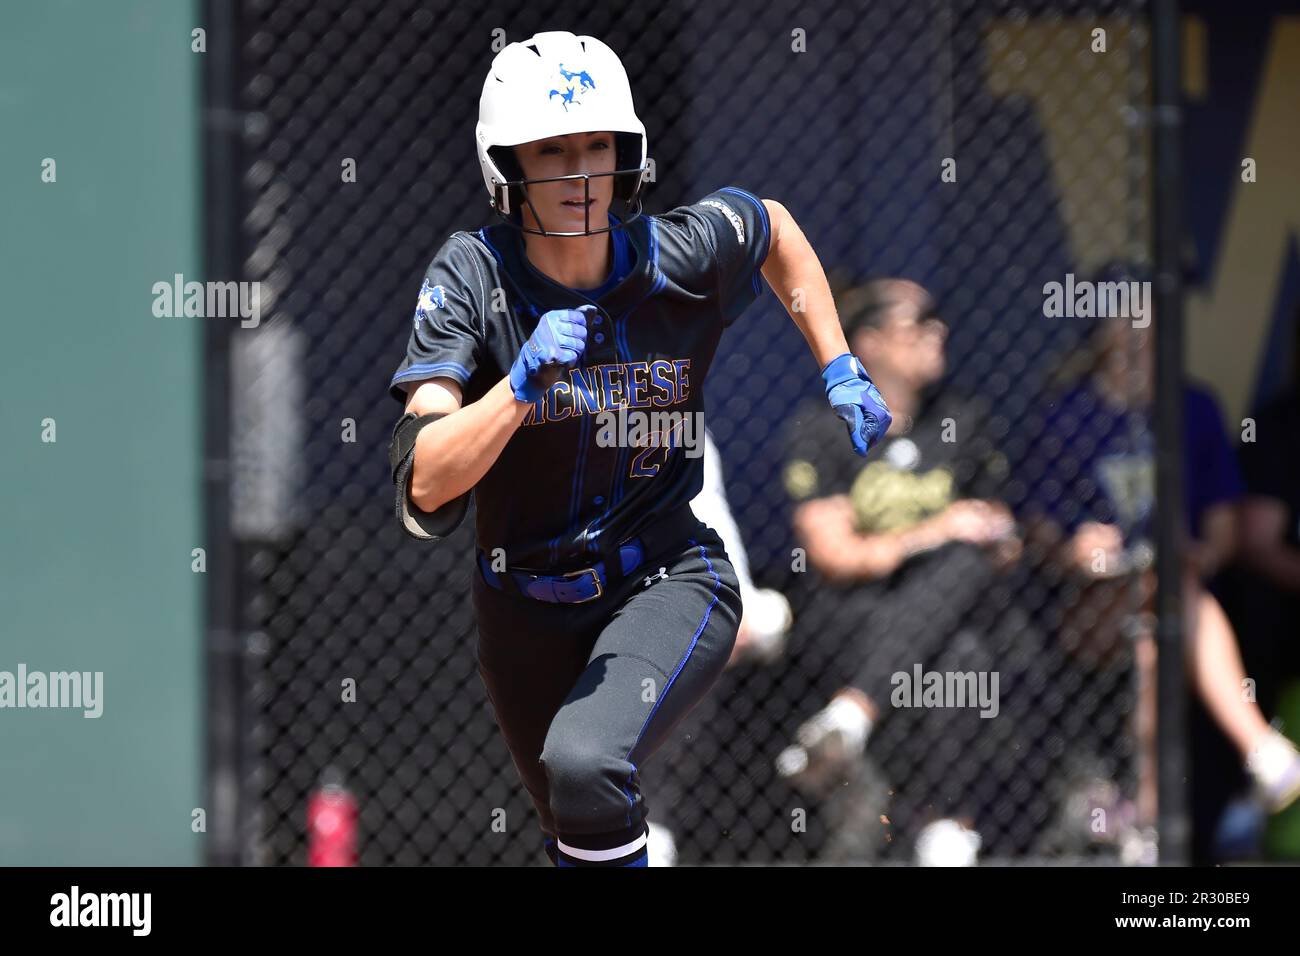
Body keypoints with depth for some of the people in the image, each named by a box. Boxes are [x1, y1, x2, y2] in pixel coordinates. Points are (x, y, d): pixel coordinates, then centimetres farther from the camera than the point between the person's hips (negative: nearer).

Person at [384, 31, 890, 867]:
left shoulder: (679, 258, -13)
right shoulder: (471, 275, -16)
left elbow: (775, 227, 13)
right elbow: (424, 485, -25)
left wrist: (841, 370, 10)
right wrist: (523, 384, -38)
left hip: (667, 584, -2)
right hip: (526, 608, 2)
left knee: (586, 766, -31)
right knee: (578, 837, 20)